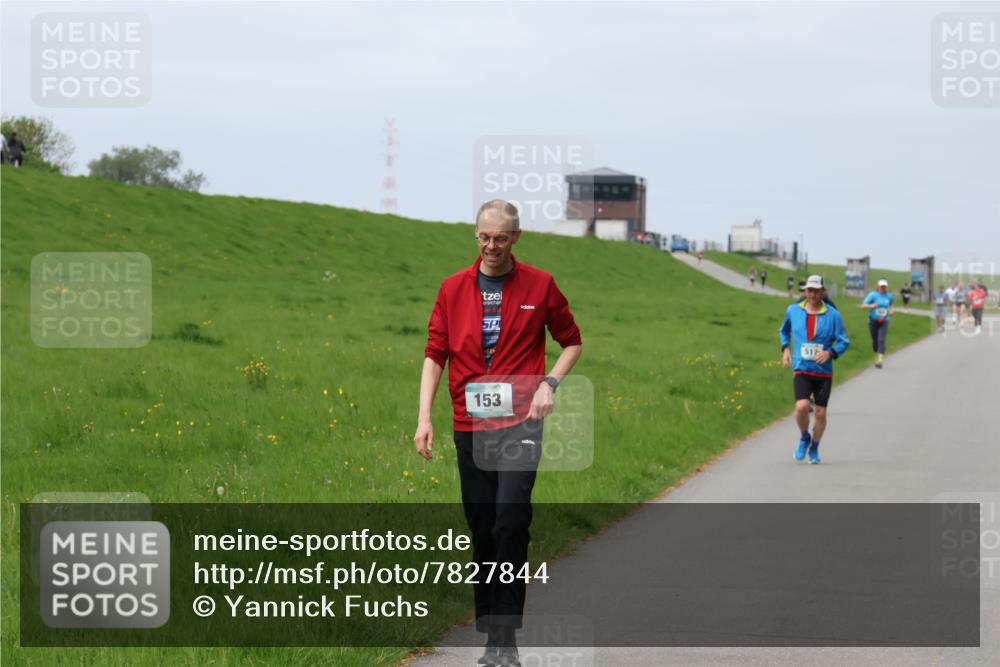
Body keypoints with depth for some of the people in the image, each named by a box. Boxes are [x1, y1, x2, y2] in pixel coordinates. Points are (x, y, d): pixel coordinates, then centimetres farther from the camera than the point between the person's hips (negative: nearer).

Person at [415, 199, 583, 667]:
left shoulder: (539, 285, 3)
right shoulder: (452, 289, 7)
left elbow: (572, 342, 14)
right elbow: (435, 354, 5)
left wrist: (549, 383, -3)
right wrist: (424, 417, -5)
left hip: (520, 423, -3)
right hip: (469, 426, 3)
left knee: (510, 523, -14)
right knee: (481, 531, 6)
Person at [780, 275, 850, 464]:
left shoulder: (833, 315, -3)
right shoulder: (793, 310, 4)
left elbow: (844, 342, -1)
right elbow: (784, 330, 24)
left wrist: (830, 353, -19)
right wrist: (785, 349, 8)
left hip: (824, 372, 0)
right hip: (801, 370, 0)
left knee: (820, 413, 3)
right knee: (801, 406, -21)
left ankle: (814, 448, 27)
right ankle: (804, 438, 9)